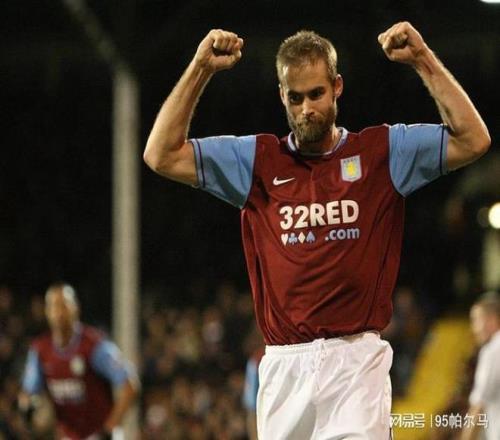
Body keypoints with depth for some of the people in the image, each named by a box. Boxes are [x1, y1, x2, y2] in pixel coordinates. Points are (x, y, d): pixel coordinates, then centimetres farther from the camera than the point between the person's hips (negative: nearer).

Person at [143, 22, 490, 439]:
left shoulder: (382, 151, 7)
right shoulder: (258, 160, 11)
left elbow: (473, 140, 0)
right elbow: (162, 156, 7)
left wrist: (423, 59, -5)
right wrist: (200, 69, 2)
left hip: (356, 361, -2)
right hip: (284, 366, 2)